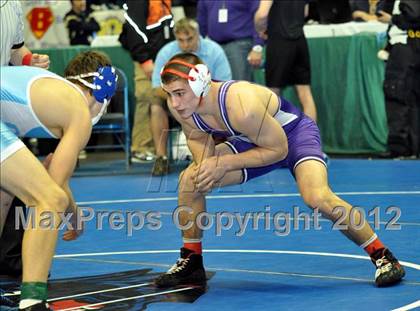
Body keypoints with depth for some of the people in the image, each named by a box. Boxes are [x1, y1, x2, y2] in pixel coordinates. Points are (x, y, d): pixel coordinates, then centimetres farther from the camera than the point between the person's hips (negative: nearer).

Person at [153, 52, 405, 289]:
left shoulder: (242, 107, -39)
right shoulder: (181, 107, -19)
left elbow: (277, 150, -26)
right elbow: (199, 140, 2)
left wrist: (225, 163, -28)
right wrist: (206, 164, -22)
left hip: (295, 133, -7)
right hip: (253, 140, 7)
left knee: (317, 197, -30)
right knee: (190, 180, -6)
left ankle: (383, 257, -12)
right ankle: (191, 263, 12)